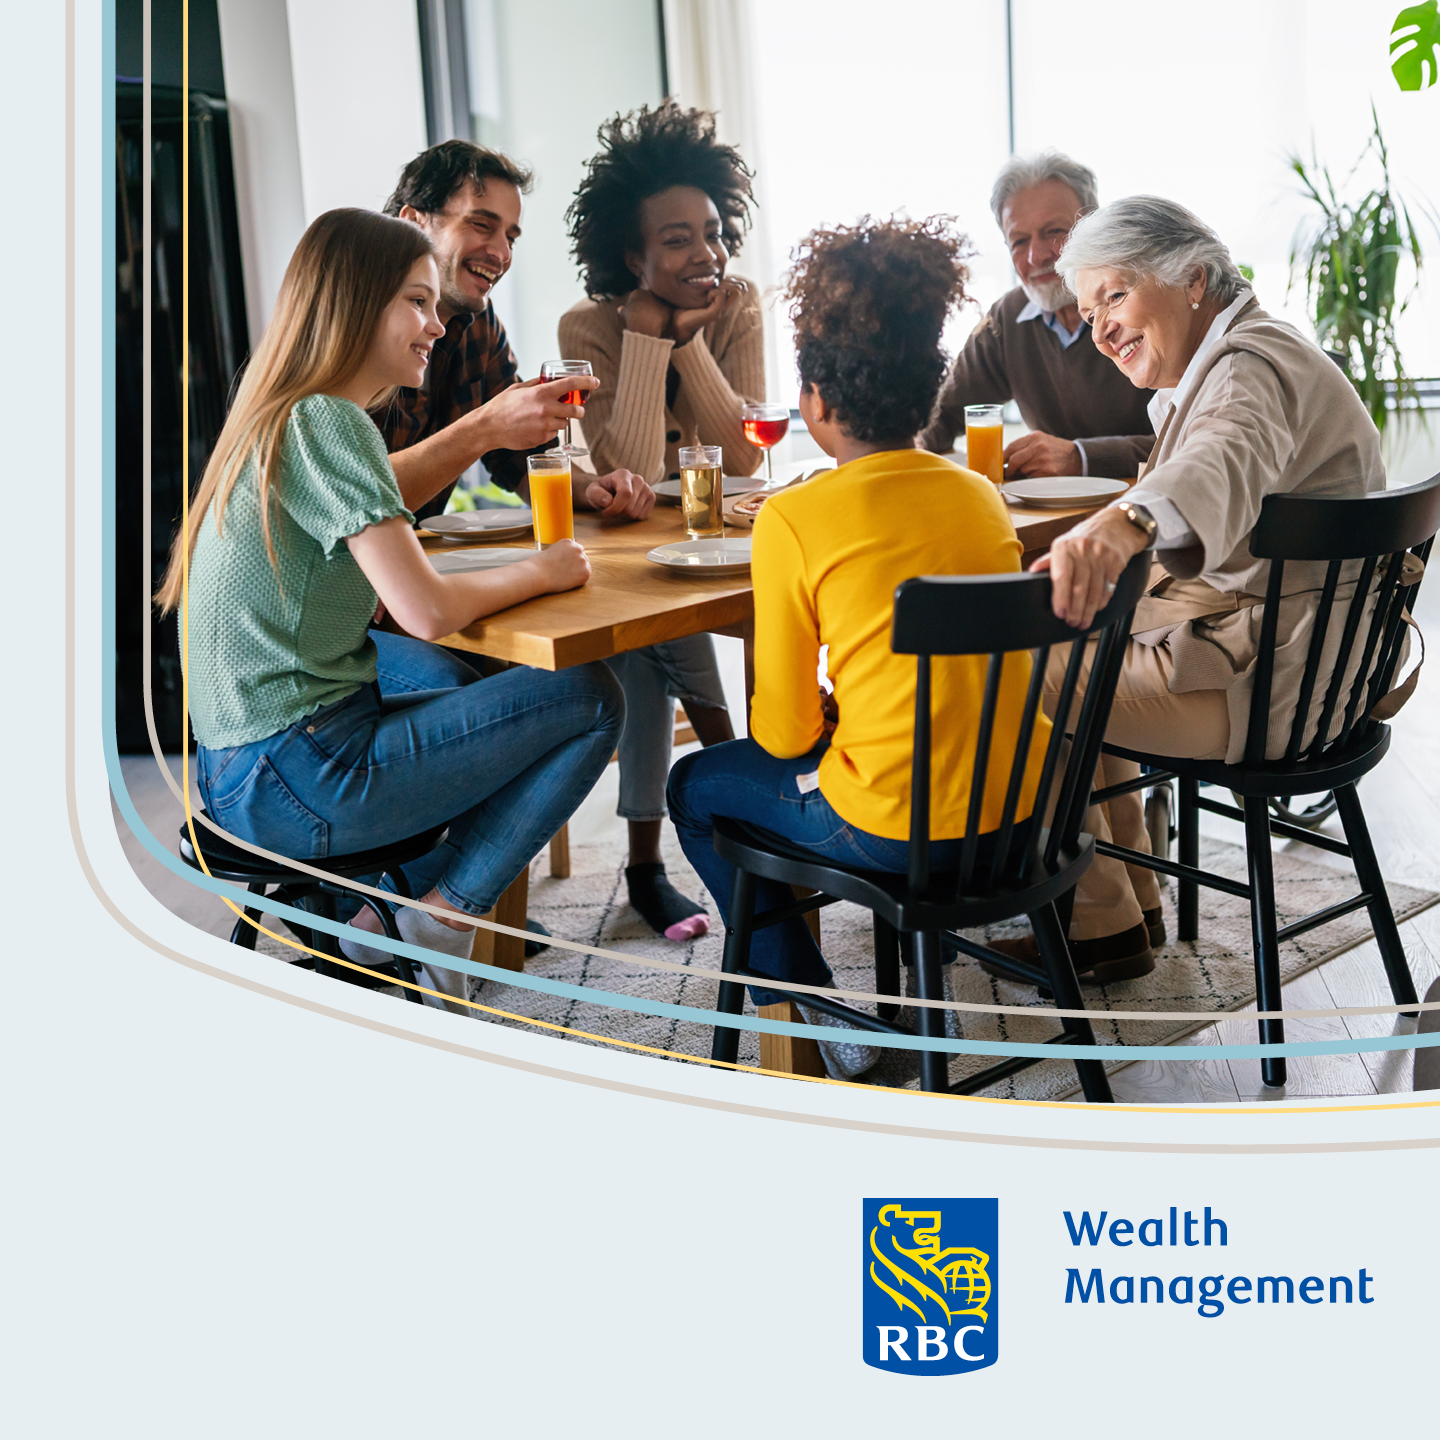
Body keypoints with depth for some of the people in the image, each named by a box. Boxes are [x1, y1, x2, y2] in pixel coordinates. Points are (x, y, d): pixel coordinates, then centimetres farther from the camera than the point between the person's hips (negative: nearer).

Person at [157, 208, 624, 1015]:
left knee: (456, 676, 33)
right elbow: (427, 611, -22)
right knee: (592, 701, -3)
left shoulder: (276, 419, 13)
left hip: (239, 767, 10)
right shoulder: (327, 424, -16)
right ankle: (441, 917, 7)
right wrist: (538, 572, -4)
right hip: (294, 782, -10)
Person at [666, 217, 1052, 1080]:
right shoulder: (982, 494, 4)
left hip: (897, 830, -6)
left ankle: (819, 1016, 20)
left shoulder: (793, 520, -13)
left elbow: (785, 733, -7)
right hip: (1021, 810, 6)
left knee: (697, 786, 21)